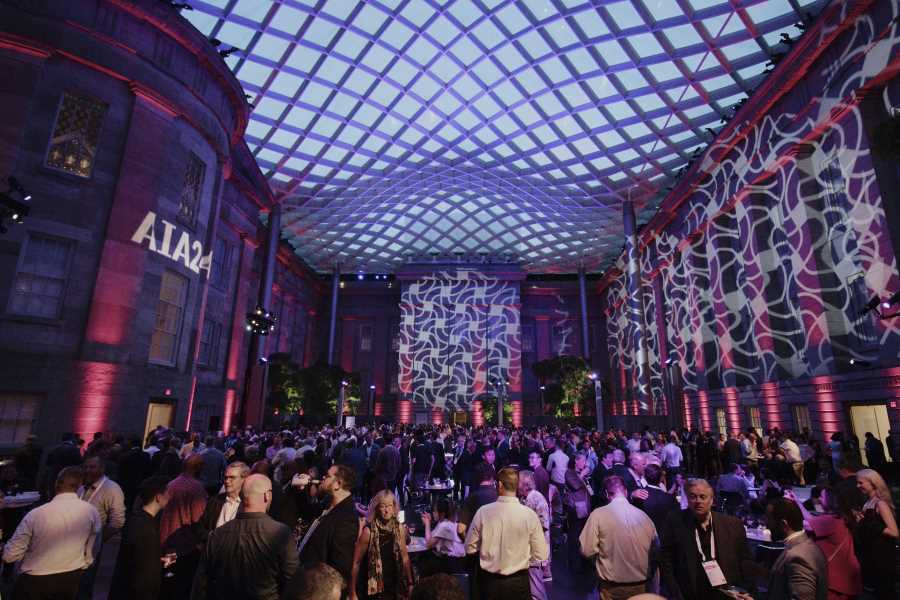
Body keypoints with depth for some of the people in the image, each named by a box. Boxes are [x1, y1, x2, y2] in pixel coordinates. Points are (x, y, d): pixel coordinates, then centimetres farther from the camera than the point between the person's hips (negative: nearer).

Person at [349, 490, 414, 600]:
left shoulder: (399, 528, -4)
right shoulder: (368, 531, -17)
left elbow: (404, 557, 6)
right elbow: (356, 562, -12)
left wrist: (410, 583, 6)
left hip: (394, 587, 4)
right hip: (373, 589, -3)